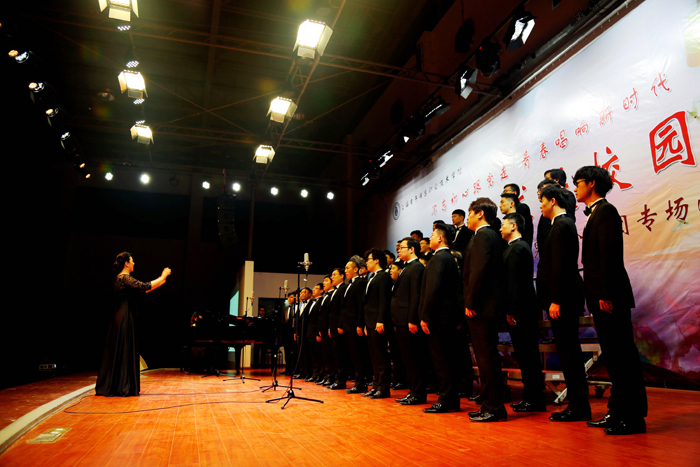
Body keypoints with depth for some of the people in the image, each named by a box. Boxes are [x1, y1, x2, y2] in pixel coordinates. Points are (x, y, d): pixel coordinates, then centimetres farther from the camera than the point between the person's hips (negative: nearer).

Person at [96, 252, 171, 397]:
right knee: (124, 351, -3)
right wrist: (163, 277, -11)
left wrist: (161, 279, 19)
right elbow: (145, 287, -23)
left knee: (118, 351, 13)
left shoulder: (121, 278, 15)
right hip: (125, 318, -10)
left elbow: (143, 290, 19)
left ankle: (111, 386, 20)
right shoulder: (125, 278, -14)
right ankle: (121, 387, 4)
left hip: (121, 318, 10)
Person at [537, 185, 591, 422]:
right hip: (565, 298, 10)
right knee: (569, 351, 13)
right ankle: (578, 404, 21)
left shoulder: (561, 225, -12)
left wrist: (555, 300, -20)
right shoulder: (565, 223, 18)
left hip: (563, 298, -10)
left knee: (569, 351, -4)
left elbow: (559, 265, -19)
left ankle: (578, 407, 4)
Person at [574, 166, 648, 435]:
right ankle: (618, 411, 22)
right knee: (612, 356, 13)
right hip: (601, 297, 10)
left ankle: (633, 417, 5)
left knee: (623, 355, -3)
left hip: (611, 297, -10)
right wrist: (597, 296, 16)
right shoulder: (595, 213, 19)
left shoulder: (605, 211, -9)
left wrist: (605, 294, -22)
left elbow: (610, 255, -18)